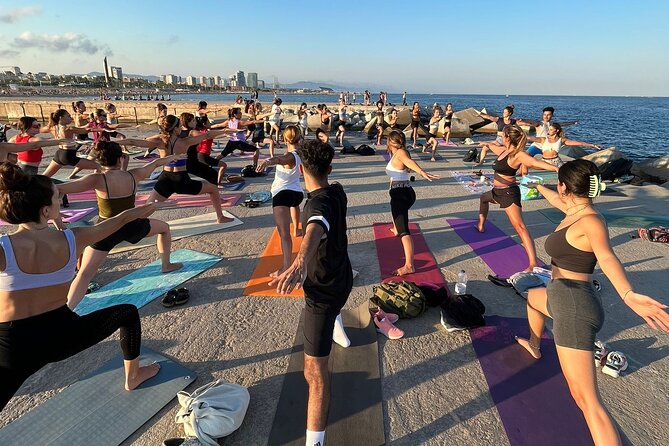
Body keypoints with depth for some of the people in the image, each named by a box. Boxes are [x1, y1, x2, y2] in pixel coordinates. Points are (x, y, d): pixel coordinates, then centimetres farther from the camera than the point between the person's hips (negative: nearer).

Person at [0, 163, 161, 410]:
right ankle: (133, 377, 40)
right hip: (63, 334, 1)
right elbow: (117, 221, 8)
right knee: (129, 314, 23)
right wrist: (141, 210, 24)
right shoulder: (72, 240, -11)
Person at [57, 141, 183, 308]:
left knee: (84, 274, -1)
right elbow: (155, 163, 14)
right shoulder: (133, 175, -5)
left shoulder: (97, 180, -15)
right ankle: (166, 264, 41)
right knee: (164, 227, 31)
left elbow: (61, 189, -27)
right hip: (132, 226, 2)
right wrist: (170, 158, 32)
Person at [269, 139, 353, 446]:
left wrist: (300, 262, -77)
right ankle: (338, 333, 78)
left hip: (324, 292, -10)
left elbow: (316, 230, -57)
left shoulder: (319, 203, -31)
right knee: (332, 307, 46)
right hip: (342, 279, 10)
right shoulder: (338, 192, -5)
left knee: (315, 372, -7)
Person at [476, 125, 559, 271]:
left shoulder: (518, 154, -20)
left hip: (509, 193, -10)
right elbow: (495, 147, 29)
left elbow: (535, 162, -36)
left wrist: (555, 168, -53)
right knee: (484, 198, 32)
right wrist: (487, 144, 51)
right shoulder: (504, 150, 6)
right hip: (498, 191, 10)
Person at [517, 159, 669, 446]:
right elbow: (554, 198, 30)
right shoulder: (575, 211, 8)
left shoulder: (591, 221, -18)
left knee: (586, 399, -16)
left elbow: (607, 257, -37)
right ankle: (534, 347, 65)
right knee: (532, 297, 42)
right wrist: (537, 186, 49)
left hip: (574, 307, -11)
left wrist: (627, 294, -54)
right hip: (562, 299, 11)